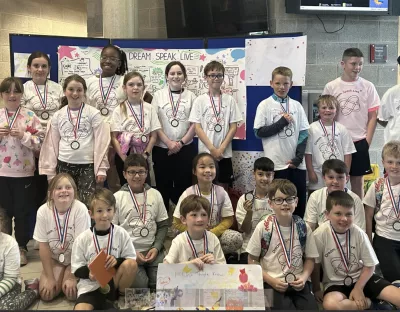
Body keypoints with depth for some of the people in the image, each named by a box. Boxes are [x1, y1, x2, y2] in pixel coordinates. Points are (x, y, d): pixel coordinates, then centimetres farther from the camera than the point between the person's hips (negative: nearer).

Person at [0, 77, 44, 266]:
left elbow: (41, 142, -6)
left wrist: (23, 135, -18)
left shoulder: (30, 116, -2)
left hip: (23, 172, -2)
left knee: (22, 211, 7)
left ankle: (21, 248, 20)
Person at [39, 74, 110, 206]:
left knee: (87, 204, -7)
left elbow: (101, 142, -3)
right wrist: (51, 171, 8)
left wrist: (101, 168, -8)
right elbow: (52, 144, 10)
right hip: (64, 165, 3)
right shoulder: (58, 116, 8)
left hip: (88, 165, -3)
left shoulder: (93, 113, -1)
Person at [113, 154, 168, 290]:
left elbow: (163, 225, 10)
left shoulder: (155, 194, 6)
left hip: (153, 250, 2)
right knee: (140, 285, -19)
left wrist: (156, 248, -5)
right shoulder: (117, 198, -2)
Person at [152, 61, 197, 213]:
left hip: (185, 149, 0)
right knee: (163, 185, 5)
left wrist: (181, 142, -8)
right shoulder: (158, 95, 4)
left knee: (183, 185, 2)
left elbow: (195, 123, 2)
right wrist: (169, 142, -11)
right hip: (162, 149, 0)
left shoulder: (191, 96, 5)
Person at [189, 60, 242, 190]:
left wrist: (221, 148, -9)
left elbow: (233, 127, 1)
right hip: (205, 152, -1)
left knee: (223, 186, 8)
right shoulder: (200, 100, -1)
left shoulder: (230, 100, 3)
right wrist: (212, 148, -11)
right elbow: (197, 127, -4)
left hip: (225, 153, 1)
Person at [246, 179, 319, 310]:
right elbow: (252, 261, 0)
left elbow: (310, 258, 12)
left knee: (311, 307, -18)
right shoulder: (263, 227, -5)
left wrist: (304, 277, -6)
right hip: (273, 284, -2)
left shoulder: (303, 227, 2)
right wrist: (271, 280, -9)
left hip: (299, 284, 3)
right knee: (286, 306, -25)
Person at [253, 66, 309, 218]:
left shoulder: (297, 105, 7)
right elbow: (259, 132, -6)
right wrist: (282, 122, -11)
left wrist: (298, 158, -5)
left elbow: (304, 133, 5)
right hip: (276, 163, -3)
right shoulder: (265, 105, -1)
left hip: (296, 163, 3)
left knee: (300, 199, 6)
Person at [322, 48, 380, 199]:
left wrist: (367, 141, -4)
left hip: (359, 141, 1)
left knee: (358, 181, 9)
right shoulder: (331, 87, -1)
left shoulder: (368, 87, 1)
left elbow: (372, 116, 3)